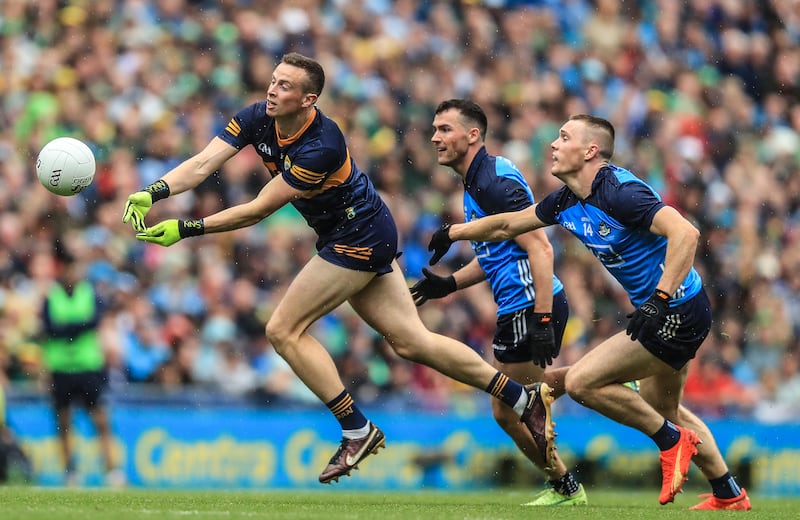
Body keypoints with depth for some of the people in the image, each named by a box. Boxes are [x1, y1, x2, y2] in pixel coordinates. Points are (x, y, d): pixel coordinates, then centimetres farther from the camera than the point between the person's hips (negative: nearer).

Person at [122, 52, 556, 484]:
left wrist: (186, 229, -29)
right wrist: (151, 193, -29)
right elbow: (202, 164, -13)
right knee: (411, 341, 8)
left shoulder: (322, 147, -30)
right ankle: (525, 400, 14)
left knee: (284, 330, -10)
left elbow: (259, 209, -28)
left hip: (361, 237, -8)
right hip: (352, 236, 8)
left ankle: (357, 431, -3)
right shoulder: (257, 118, -7)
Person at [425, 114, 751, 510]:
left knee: (581, 382, -11)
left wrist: (660, 300, -37)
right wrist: (451, 233, 29)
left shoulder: (619, 191, -23)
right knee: (661, 408, 25)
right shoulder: (567, 202, 5)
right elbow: (508, 225, 21)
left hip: (678, 311, -10)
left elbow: (685, 233, -33)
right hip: (664, 312, 10)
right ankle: (730, 496, 33)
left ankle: (672, 440, 1)